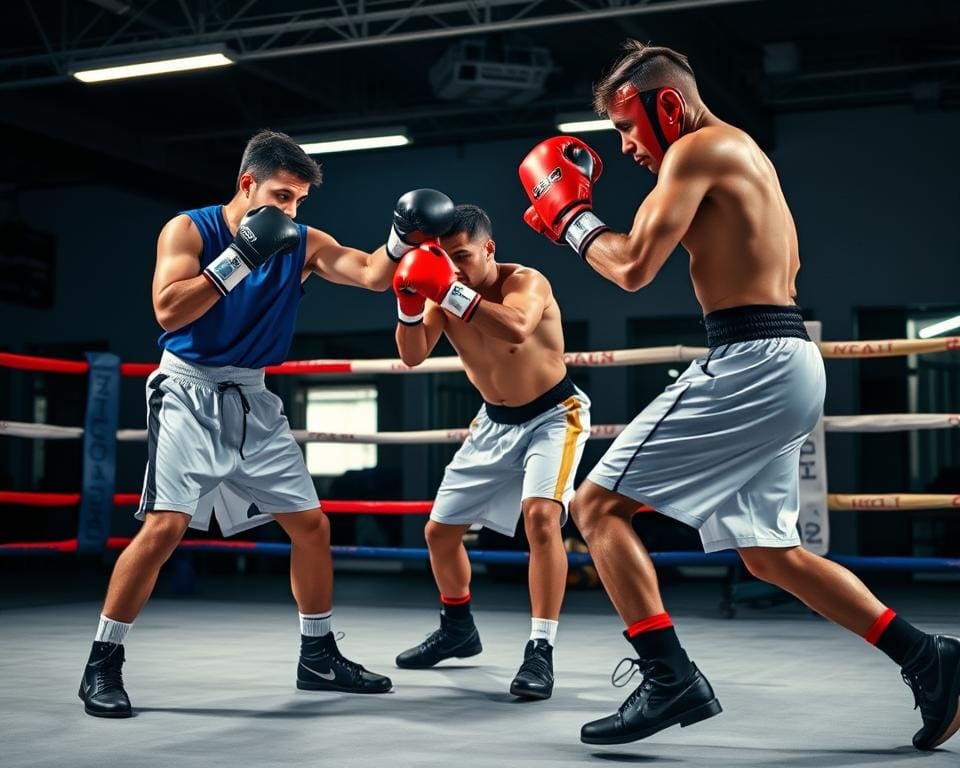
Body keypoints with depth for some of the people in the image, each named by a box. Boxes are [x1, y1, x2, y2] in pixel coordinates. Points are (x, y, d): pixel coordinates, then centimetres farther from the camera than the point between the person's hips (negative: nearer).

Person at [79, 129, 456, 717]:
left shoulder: (304, 244, 2)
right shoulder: (189, 229, -9)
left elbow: (373, 275, -8)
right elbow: (169, 312, -21)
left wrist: (403, 238, -28)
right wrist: (240, 258, -26)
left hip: (252, 399, 5)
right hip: (190, 393, -5)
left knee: (311, 525, 6)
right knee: (164, 528, -16)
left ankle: (319, 657, 21)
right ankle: (103, 664, -2)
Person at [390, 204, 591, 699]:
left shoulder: (525, 282, -25)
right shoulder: (445, 292, -9)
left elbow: (517, 330, -47)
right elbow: (413, 357, -17)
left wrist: (452, 292, -51)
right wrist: (409, 305, -33)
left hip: (553, 415, -6)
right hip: (494, 421, 7)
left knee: (541, 515, -31)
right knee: (439, 530, 10)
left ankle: (541, 651, -24)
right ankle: (458, 630, 34)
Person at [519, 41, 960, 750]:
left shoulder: (698, 149, -8)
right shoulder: (743, 152, 22)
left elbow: (635, 267, -15)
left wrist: (569, 214, 2)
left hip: (752, 362, -10)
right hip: (786, 361, 10)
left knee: (598, 505, -6)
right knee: (768, 553, 16)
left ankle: (670, 679, -11)